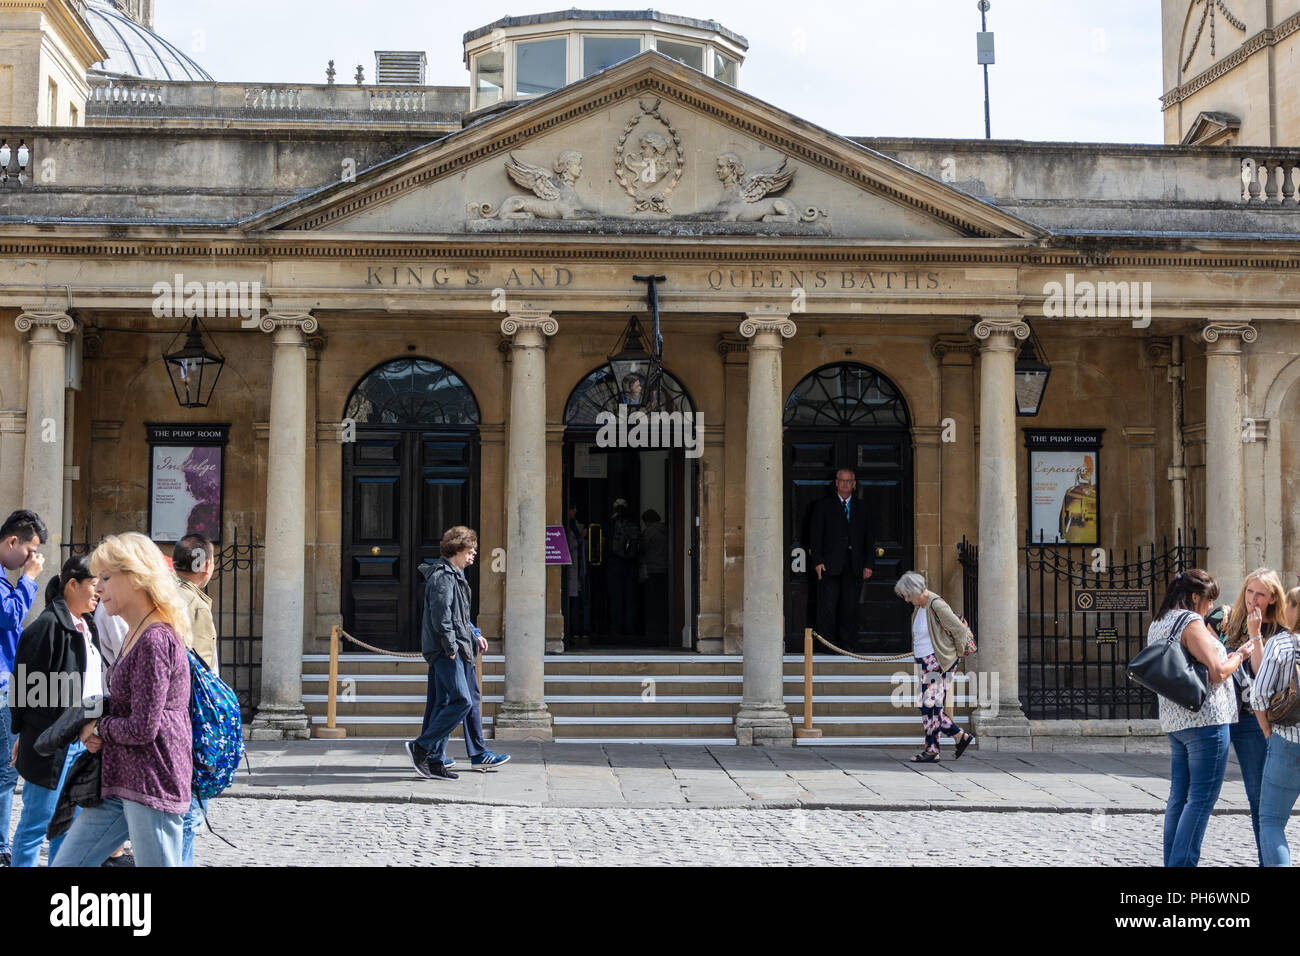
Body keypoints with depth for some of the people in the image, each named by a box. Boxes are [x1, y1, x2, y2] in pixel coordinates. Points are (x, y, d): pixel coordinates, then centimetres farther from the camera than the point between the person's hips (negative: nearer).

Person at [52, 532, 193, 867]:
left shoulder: (155, 640, -17)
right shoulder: (137, 634, 15)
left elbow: (143, 728, -20)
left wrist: (97, 727, -2)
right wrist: (97, 733, 5)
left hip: (153, 786, -10)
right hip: (121, 781, 10)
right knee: (65, 863, 11)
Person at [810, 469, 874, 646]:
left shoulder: (861, 508, 15)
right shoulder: (823, 506, 7)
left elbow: (867, 538, 14)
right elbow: (816, 536, 2)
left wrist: (867, 564, 6)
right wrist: (818, 561, -8)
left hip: (854, 567, 3)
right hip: (830, 565, -3)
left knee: (850, 607, 2)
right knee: (827, 606, -5)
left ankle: (846, 643, 9)